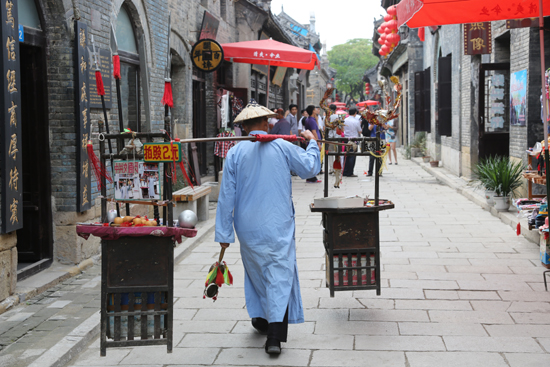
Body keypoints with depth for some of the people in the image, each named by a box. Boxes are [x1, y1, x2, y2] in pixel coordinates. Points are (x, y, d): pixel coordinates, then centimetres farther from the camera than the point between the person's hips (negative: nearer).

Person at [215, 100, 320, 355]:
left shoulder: (235, 153, -3)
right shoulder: (282, 147, -4)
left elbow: (226, 196, -2)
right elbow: (310, 167, 10)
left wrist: (224, 233, 3)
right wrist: (312, 142, 28)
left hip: (248, 228, 2)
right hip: (279, 227, -2)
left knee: (256, 273, 20)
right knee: (280, 276, -2)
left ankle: (261, 318, 34)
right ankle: (275, 336, -9)